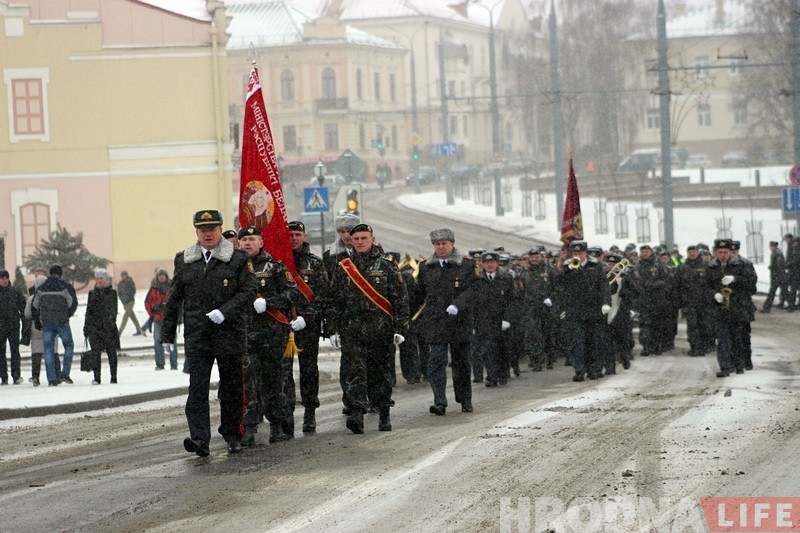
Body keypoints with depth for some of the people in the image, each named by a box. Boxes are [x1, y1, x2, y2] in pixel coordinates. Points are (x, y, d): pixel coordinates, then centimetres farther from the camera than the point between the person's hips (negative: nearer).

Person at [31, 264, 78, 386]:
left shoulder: (41, 288, 9)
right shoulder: (66, 287, -3)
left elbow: (34, 306, 11)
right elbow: (73, 303, -7)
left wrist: (37, 321, 20)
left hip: (46, 322, 3)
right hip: (62, 321, -3)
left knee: (48, 350, 5)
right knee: (69, 346, 12)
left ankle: (52, 379, 0)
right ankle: (65, 373, -1)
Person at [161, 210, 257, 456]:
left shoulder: (238, 259, 2)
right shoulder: (184, 261, 10)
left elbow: (248, 292, -3)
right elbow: (174, 299, 14)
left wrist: (225, 312, -17)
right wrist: (167, 333, 12)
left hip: (229, 334, -1)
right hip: (197, 337, 1)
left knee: (231, 387, 8)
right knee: (197, 387, -10)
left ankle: (232, 435, 21)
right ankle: (199, 438, -17)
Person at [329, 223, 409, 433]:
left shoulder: (386, 267, 4)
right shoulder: (343, 269, 10)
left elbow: (400, 298, 2)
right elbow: (335, 301, 12)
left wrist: (400, 328, -4)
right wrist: (334, 329, 6)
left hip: (380, 329, -1)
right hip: (352, 328, 1)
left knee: (381, 373, 6)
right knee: (355, 371, -11)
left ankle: (384, 414, 17)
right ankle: (356, 413, -21)